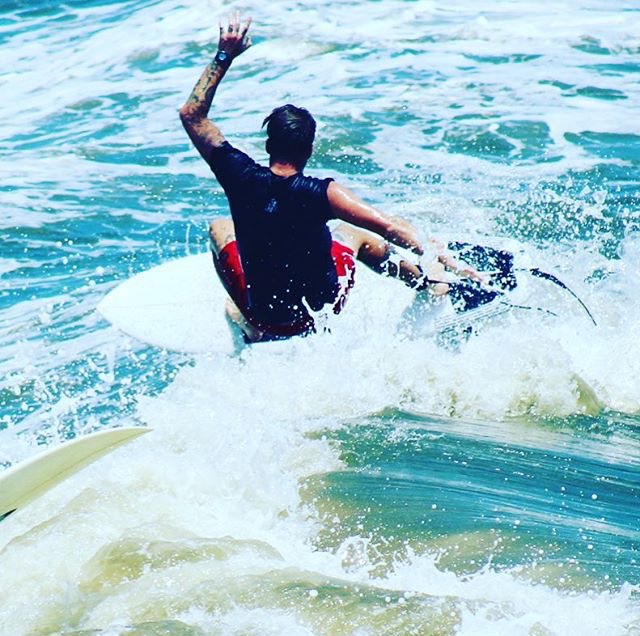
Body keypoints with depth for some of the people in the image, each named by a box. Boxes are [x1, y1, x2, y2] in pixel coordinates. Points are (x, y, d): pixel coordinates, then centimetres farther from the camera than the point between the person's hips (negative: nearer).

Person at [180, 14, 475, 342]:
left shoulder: (241, 176, -18)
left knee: (220, 228, 25)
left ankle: (248, 322, 24)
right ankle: (430, 282, 40)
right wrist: (451, 264, -23)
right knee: (354, 234, 28)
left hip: (263, 317, 1)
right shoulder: (323, 193, -25)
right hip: (325, 312, -1)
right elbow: (392, 228, -29)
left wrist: (223, 57, -5)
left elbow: (192, 114, -7)